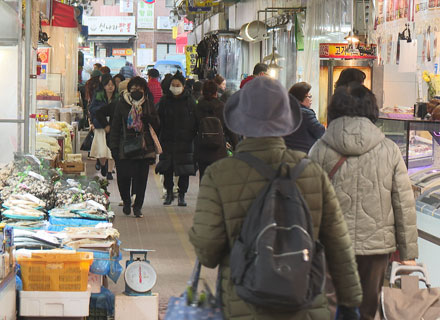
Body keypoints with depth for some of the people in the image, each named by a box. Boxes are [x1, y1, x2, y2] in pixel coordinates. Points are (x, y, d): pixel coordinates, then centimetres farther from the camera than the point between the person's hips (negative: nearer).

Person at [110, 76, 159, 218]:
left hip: (144, 146, 1)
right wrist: (114, 147, -3)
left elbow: (156, 124, 8)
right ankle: (126, 201, 22)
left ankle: (138, 206, 13)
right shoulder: (122, 104, 3)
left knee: (141, 177, 0)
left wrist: (147, 117, -12)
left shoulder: (148, 104, 8)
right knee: (124, 176, -4)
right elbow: (115, 127, 3)